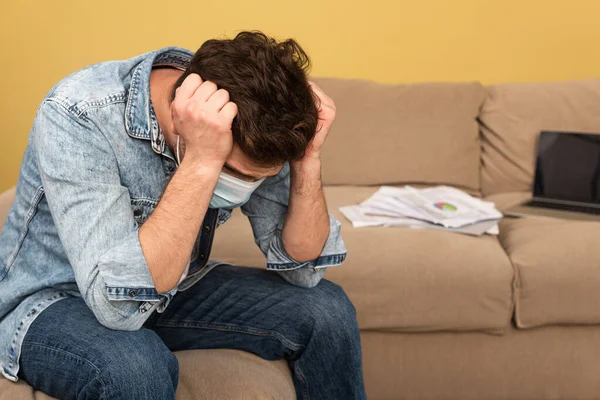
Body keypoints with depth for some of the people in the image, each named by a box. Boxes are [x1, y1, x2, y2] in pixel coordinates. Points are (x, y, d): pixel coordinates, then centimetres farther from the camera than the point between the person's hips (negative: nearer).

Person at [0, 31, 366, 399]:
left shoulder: (251, 131, -16)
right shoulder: (78, 116, -31)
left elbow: (302, 267, -13)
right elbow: (118, 302, -39)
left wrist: (308, 157, -27)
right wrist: (201, 162, -44)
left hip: (172, 291, 5)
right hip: (56, 301, -4)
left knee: (327, 309, -10)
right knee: (136, 364, -37)